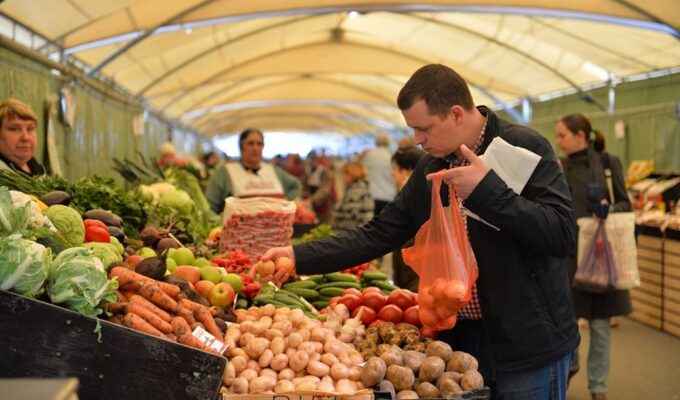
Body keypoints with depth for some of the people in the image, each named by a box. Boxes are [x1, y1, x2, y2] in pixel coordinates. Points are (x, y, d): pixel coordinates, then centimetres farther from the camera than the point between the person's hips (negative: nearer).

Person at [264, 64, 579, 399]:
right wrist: (299, 256, 0)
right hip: (460, 338, 5)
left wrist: (487, 189, -26)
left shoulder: (525, 147, -13)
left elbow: (562, 236, -20)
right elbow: (378, 234, 7)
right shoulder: (429, 169, 6)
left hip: (528, 345, -5)